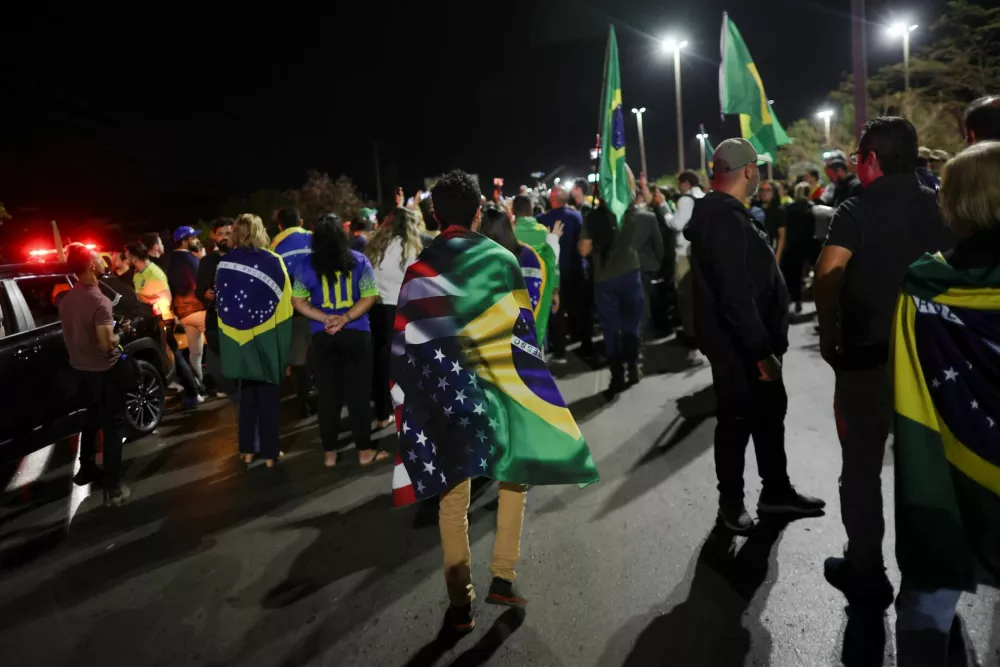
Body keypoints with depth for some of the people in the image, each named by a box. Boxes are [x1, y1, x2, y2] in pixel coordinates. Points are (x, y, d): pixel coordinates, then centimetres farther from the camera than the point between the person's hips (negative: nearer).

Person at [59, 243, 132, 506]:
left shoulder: (66, 299, 0)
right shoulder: (99, 301, -25)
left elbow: (76, 333, 12)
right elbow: (106, 344, -27)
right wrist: (119, 334, -8)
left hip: (81, 369, 8)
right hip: (105, 371, -8)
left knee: (92, 419, 25)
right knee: (112, 426, 0)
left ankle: (86, 470, 39)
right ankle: (113, 488, 1)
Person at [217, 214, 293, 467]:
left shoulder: (225, 264, -1)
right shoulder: (273, 261, -8)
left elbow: (221, 305, 6)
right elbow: (285, 304, -7)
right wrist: (283, 343, -1)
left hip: (239, 340, 2)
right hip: (266, 339, -2)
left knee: (247, 393, 16)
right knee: (268, 396, 7)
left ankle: (248, 449, 22)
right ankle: (270, 452, 12)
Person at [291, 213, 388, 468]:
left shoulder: (307, 265, -1)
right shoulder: (359, 261, -3)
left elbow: (298, 301, -1)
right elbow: (370, 296, -7)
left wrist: (326, 319, -7)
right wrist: (345, 319, -13)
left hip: (322, 336, 1)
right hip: (356, 334, -1)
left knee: (327, 393, 10)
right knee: (358, 392, 6)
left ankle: (330, 452, 17)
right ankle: (364, 451, 12)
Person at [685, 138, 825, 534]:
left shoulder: (726, 214, 12)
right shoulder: (725, 220, -22)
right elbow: (736, 296, -28)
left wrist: (766, 343, 18)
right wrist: (761, 350, -24)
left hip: (750, 341, 10)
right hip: (737, 345, -10)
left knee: (770, 412, 18)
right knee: (738, 421, 4)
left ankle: (776, 492, 33)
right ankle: (731, 502, 22)